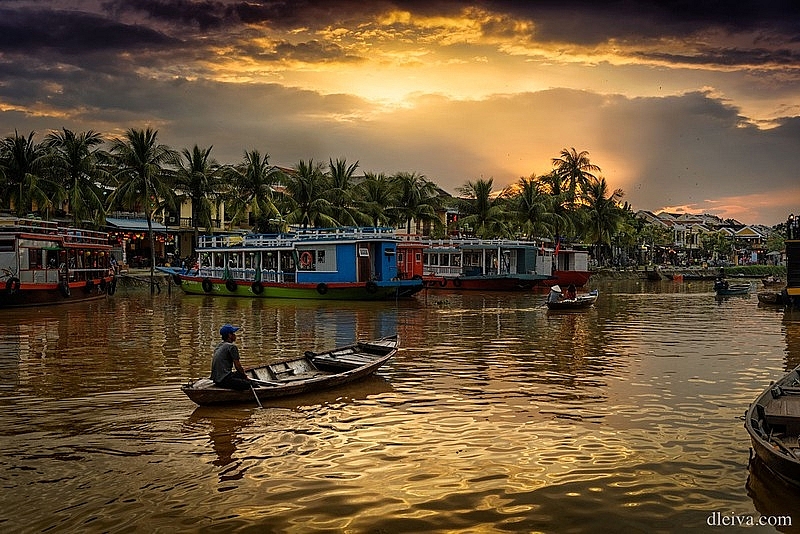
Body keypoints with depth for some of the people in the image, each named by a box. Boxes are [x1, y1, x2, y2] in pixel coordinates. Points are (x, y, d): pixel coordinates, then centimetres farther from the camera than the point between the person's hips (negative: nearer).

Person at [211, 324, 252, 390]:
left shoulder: (219, 345, 17)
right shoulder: (232, 346, -9)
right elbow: (237, 365, -6)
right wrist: (245, 376, 9)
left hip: (216, 378, 10)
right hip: (224, 380, -10)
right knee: (248, 384, -15)